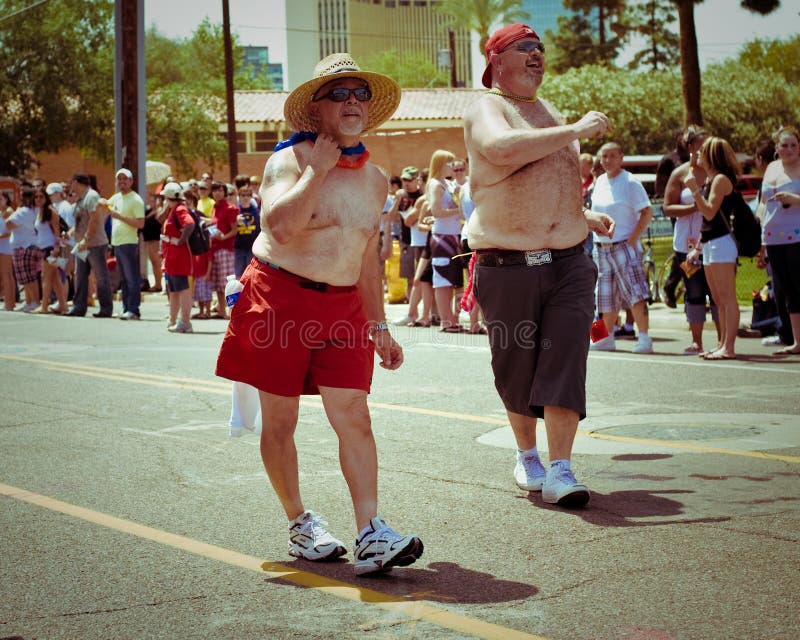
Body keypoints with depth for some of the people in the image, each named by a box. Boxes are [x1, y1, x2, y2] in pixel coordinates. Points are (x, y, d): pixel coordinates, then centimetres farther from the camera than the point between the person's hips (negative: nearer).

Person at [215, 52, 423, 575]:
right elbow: (281, 227, -29)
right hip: (280, 298, -4)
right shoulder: (290, 161, -9)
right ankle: (300, 523, 21)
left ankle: (371, 535, -10)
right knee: (280, 421, 5)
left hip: (343, 306, 4)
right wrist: (319, 168, -21)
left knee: (354, 416, -8)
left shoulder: (375, 179, 10)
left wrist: (380, 327, 16)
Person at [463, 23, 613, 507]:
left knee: (566, 362, -8)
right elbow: (503, 149, -30)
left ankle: (560, 471, -8)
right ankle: (527, 456, 27)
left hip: (569, 262, 5)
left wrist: (584, 217, 19)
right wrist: (577, 131, -23)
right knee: (517, 368, 6)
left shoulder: (550, 112, 19)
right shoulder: (487, 110, -4)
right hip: (508, 267, -5)